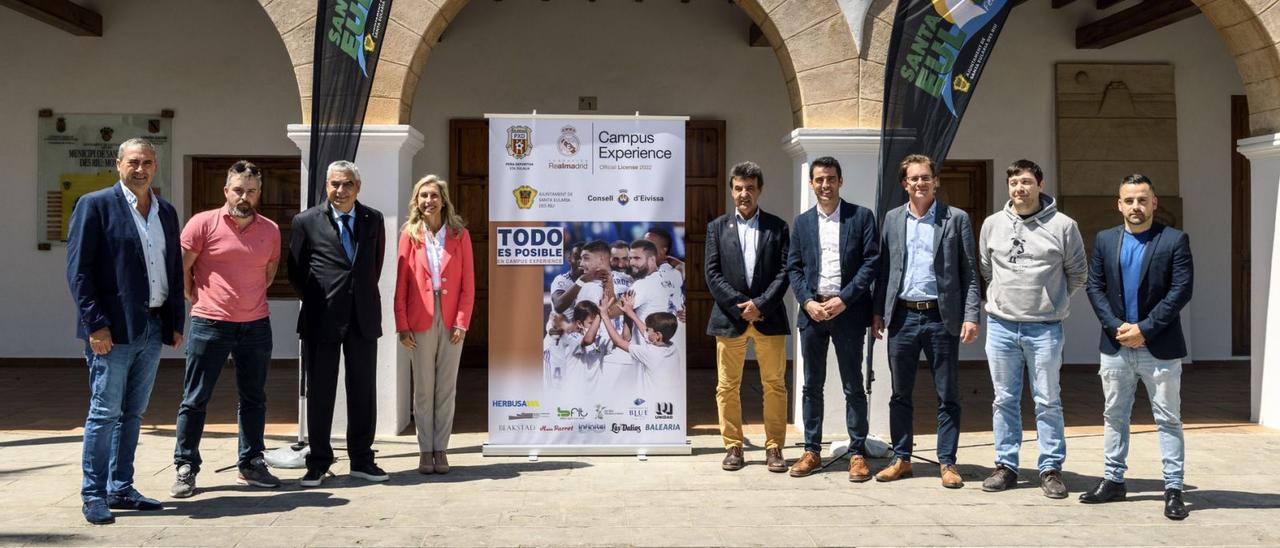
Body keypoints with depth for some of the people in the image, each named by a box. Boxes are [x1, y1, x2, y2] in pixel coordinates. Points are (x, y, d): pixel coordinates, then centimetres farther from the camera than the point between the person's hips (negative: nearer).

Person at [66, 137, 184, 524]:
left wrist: (176, 322, 12)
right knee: (104, 413, -1)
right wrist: (95, 325, -15)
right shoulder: (95, 205, -4)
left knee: (133, 413, 12)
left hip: (153, 328, 6)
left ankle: (121, 489, 21)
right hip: (113, 329, -6)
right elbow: (78, 269, -9)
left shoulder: (166, 212, 14)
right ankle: (93, 496, 8)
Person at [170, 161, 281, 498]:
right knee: (195, 400, 3)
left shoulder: (271, 230, 6)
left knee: (254, 398, 11)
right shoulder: (203, 223, -5)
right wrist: (197, 299, 3)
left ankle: (251, 465, 22)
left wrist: (250, 298, 13)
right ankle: (185, 468, 13)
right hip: (210, 325, -4)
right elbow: (181, 267, -1)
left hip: (256, 325, 4)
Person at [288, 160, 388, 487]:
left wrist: (363, 295, 11)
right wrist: (317, 300, 5)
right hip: (322, 319, -2)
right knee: (320, 392, 5)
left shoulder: (373, 219, 7)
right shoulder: (306, 221, -1)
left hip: (363, 317, 3)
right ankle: (318, 463, 16)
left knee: (363, 391, 8)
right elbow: (296, 272, 5)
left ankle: (362, 460, 20)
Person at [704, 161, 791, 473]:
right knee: (728, 387, 4)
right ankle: (733, 447, 14)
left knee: (775, 386, 3)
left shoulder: (778, 227, 7)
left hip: (769, 318, 0)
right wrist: (739, 306, -10)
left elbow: (784, 272, 0)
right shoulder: (717, 227, 8)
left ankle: (774, 448, 12)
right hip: (729, 318, 0)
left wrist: (760, 304, -12)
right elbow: (713, 274, 1)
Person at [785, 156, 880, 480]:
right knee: (812, 386, 8)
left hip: (848, 311, -3)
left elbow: (872, 262, -4)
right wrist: (808, 302, -5)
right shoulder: (802, 222, 12)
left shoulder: (861, 216, 2)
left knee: (853, 386, 3)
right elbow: (793, 268, 10)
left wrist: (844, 299, -12)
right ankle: (812, 451, 16)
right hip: (812, 311, 3)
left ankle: (858, 453, 11)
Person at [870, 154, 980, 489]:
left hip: (941, 317, -2)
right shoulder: (892, 219, 10)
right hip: (902, 316, 3)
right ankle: (901, 459, 20)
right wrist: (878, 311, 7)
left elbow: (970, 273, -1)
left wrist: (971, 316, -9)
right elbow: (884, 269, 12)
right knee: (900, 393, 9)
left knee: (947, 396, 4)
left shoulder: (957, 219, 1)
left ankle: (947, 463, 14)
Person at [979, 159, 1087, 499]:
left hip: (1045, 328, -2)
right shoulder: (993, 224, 5)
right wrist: (1002, 299, 9)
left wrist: (1053, 300, 6)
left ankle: (1051, 469, 15)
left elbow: (1078, 273, 7)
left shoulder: (1062, 225, -2)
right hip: (1001, 326, 3)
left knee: (1048, 402, 5)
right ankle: (1006, 465, 19)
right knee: (1004, 400, 9)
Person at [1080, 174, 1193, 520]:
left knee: (1168, 419, 3)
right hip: (1115, 346, 4)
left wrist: (1144, 329, -15)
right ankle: (1113, 481, 22)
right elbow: (1094, 287, 4)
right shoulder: (1105, 240, 7)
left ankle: (1173, 489, 10)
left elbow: (1181, 291, -10)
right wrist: (1116, 326, -9)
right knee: (1114, 416, 12)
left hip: (1159, 347, -3)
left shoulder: (1174, 240, -3)